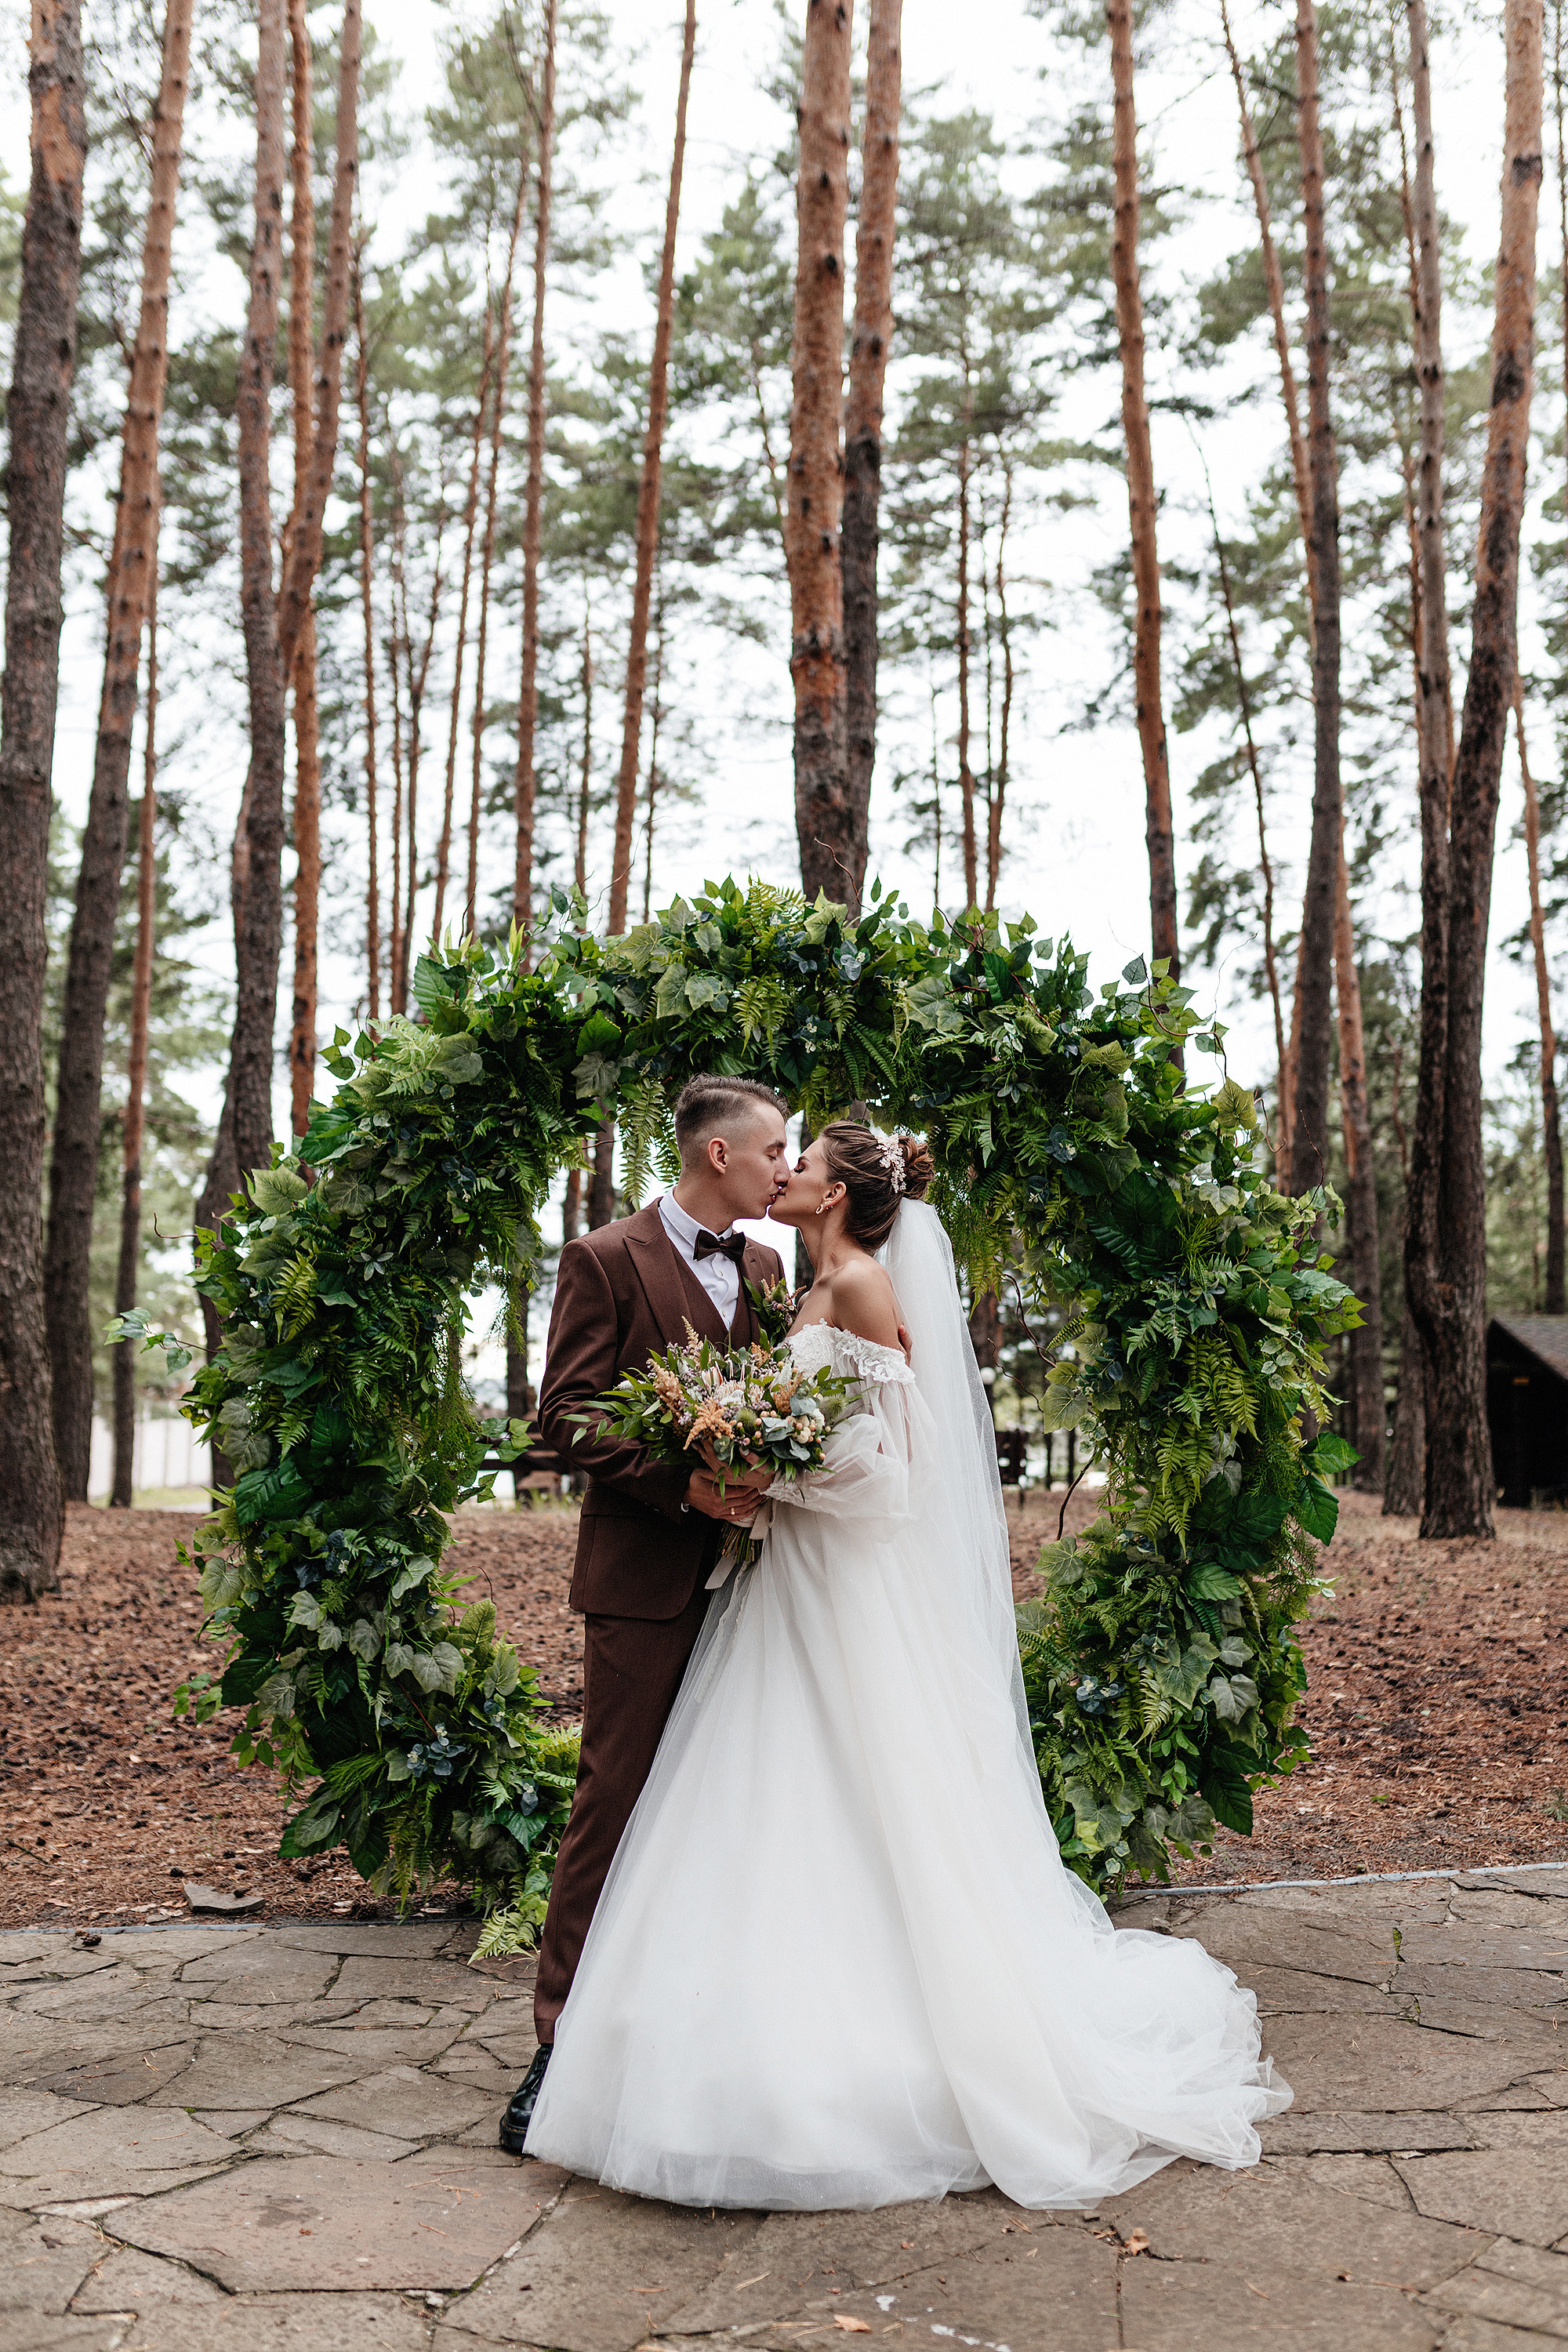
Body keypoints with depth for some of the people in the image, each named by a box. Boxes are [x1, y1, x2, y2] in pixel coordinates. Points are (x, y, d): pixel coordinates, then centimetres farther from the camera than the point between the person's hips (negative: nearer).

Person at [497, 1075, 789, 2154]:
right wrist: (683, 1485, -21)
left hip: (746, 1567, 6)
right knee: (615, 1801, -2)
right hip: (646, 1577, -6)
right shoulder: (606, 1259, -5)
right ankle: (565, 2036, 7)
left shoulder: (762, 1265, 14)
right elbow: (568, 1411, -11)